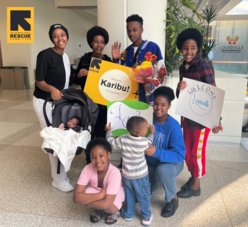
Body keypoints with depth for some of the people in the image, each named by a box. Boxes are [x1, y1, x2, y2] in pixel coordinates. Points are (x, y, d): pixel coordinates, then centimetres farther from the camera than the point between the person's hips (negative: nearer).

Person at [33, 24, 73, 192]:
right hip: (45, 102, -7)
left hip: (60, 101, 7)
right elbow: (39, 81, -16)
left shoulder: (66, 57, 9)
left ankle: (61, 171, 28)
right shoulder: (45, 55, -15)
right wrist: (52, 89, -35)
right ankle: (59, 179, 11)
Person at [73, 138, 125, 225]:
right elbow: (76, 197, -32)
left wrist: (85, 199, -29)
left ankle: (115, 211, 4)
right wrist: (100, 195, -38)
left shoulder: (114, 173, -37)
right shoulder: (88, 169, -28)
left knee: (109, 207, -35)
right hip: (96, 191, 3)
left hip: (115, 195, -3)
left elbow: (106, 204, -40)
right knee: (83, 194, -28)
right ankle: (100, 208, 6)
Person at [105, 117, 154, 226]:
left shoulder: (122, 140, -18)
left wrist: (109, 131, 12)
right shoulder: (144, 142, -24)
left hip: (127, 175, 3)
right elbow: (148, 143, 0)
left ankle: (128, 214, 40)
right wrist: (151, 134, 15)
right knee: (143, 197, 18)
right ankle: (146, 217, 34)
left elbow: (111, 143, -2)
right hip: (141, 176, -3)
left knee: (129, 195, 24)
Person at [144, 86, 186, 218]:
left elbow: (180, 155, -30)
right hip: (150, 162, 4)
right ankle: (154, 181, 30)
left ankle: (173, 199, -6)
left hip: (171, 162, -3)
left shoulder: (173, 126, -26)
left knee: (162, 170, -37)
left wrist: (157, 152, -42)